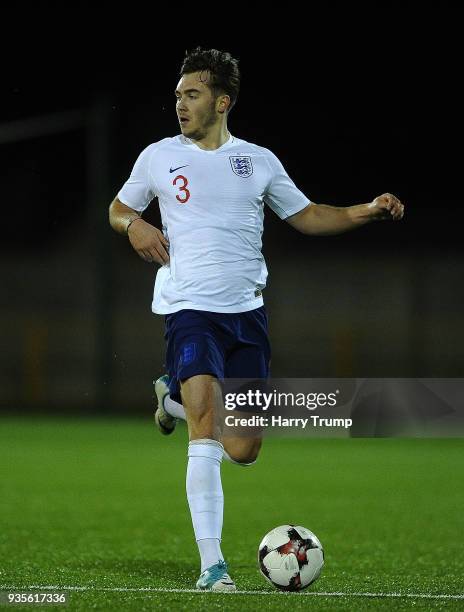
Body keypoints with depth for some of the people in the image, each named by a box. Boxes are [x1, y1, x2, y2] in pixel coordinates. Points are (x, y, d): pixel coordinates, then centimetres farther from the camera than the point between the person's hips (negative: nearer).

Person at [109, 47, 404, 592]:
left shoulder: (258, 161, 9)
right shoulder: (159, 157, 5)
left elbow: (306, 217, 15)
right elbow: (118, 207, 18)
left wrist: (367, 211, 1)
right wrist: (134, 225, -5)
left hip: (247, 310, 3)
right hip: (189, 308, -3)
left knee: (243, 450, 2)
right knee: (206, 423, -22)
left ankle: (175, 399, 34)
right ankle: (211, 564, -21)